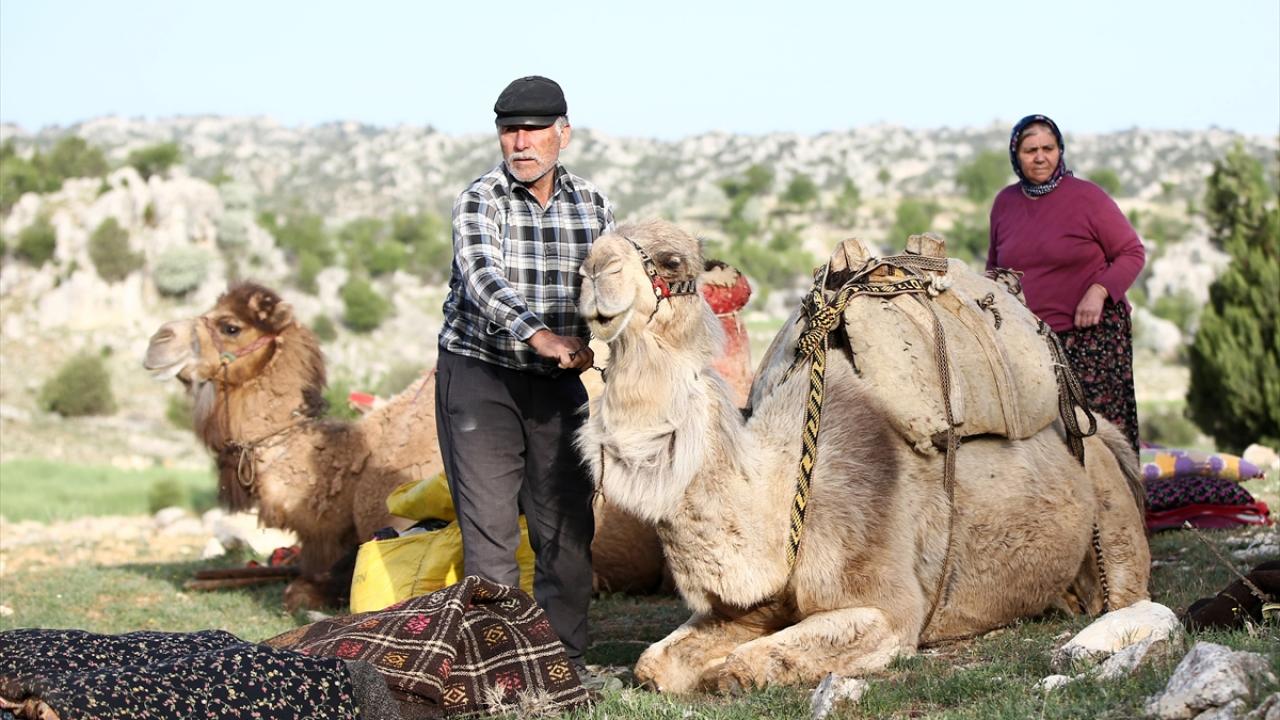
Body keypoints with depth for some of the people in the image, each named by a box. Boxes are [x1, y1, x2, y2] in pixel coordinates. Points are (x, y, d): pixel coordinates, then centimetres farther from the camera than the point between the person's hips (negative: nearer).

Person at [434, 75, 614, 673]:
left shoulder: (592, 205, 4)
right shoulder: (479, 201, -11)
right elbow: (482, 280, -27)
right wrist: (542, 336, -43)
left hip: (557, 380, 4)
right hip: (479, 372, -4)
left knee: (568, 527, 4)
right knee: (490, 527, -7)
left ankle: (566, 663, 14)